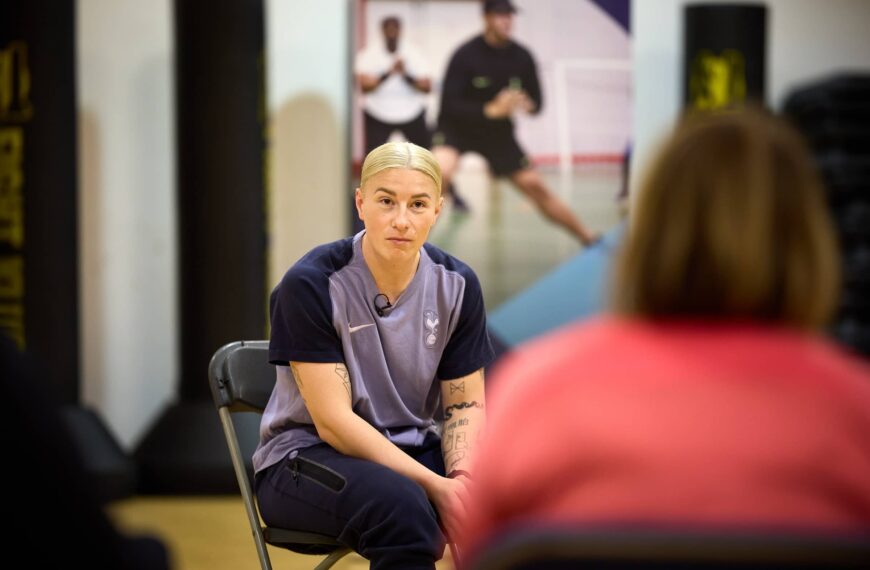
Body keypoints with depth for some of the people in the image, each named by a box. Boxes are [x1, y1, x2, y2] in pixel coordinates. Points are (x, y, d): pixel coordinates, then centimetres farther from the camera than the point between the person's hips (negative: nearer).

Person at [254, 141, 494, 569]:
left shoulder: (456, 285, -1)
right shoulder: (309, 285, -16)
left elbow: (466, 404, 5)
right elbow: (334, 421, -18)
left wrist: (461, 477, -18)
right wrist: (436, 488, -25)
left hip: (411, 449, 5)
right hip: (305, 457, -4)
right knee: (402, 506, -38)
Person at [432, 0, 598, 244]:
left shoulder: (522, 57, -9)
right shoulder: (466, 55, -22)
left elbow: (537, 101, 1)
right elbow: (449, 105, -24)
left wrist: (528, 104, -24)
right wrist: (491, 110, -35)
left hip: (498, 132, 4)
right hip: (457, 128, -4)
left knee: (535, 186, 4)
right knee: (441, 172, -32)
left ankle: (589, 238, 16)